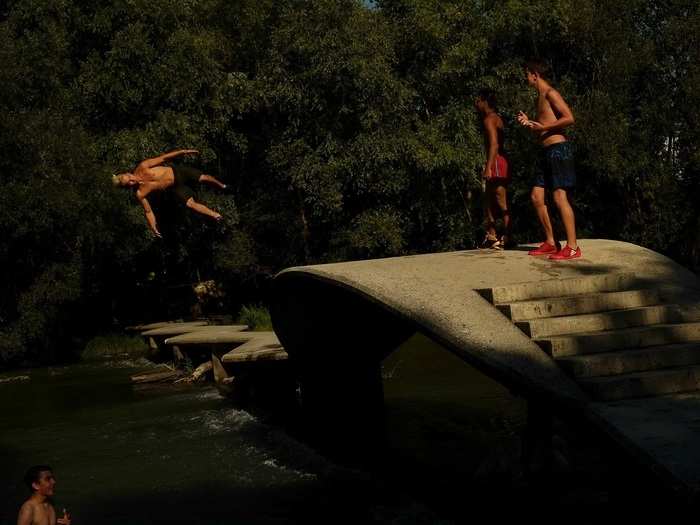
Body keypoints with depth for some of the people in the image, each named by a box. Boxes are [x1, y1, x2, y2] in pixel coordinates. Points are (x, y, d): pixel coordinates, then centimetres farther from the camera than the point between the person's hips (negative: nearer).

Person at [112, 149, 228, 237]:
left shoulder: (142, 167, -22)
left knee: (204, 178, 0)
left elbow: (163, 158, -15)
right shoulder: (140, 194, -20)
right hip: (176, 186, 0)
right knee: (190, 204, -15)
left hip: (177, 171, 0)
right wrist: (154, 229, -18)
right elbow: (148, 211, -10)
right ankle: (216, 216, 6)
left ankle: (221, 186, 36)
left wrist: (183, 151, -14)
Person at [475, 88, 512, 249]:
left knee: (502, 203, -9)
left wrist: (488, 167, -25)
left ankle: (507, 238, -9)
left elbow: (494, 144, -20)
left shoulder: (489, 119, -11)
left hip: (496, 163, -10)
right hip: (499, 162, 10)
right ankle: (491, 236, 19)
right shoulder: (496, 118, 18)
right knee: (489, 200, 15)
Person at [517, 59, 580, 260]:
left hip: (559, 149, -10)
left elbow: (569, 118, -18)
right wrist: (529, 123, 11)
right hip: (548, 152, 10)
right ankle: (551, 243, 14)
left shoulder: (550, 93, -7)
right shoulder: (540, 97, 21)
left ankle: (572, 247, -14)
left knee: (560, 197, -13)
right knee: (536, 196, 8)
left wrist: (542, 126, -15)